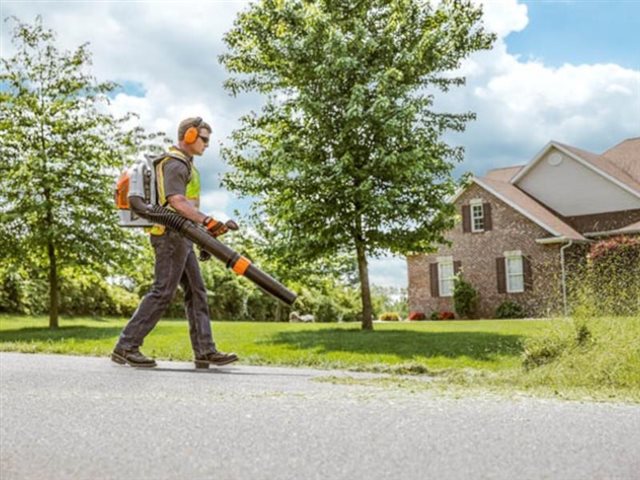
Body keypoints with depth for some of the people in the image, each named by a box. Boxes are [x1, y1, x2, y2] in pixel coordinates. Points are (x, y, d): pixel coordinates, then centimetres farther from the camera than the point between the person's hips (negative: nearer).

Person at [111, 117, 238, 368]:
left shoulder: (183, 164, 22)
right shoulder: (175, 164, -11)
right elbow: (176, 202, -25)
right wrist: (208, 222, -32)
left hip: (181, 237, 10)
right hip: (172, 235, -10)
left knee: (196, 292, 7)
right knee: (162, 292, -9)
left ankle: (205, 351, 7)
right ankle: (126, 347, -3)